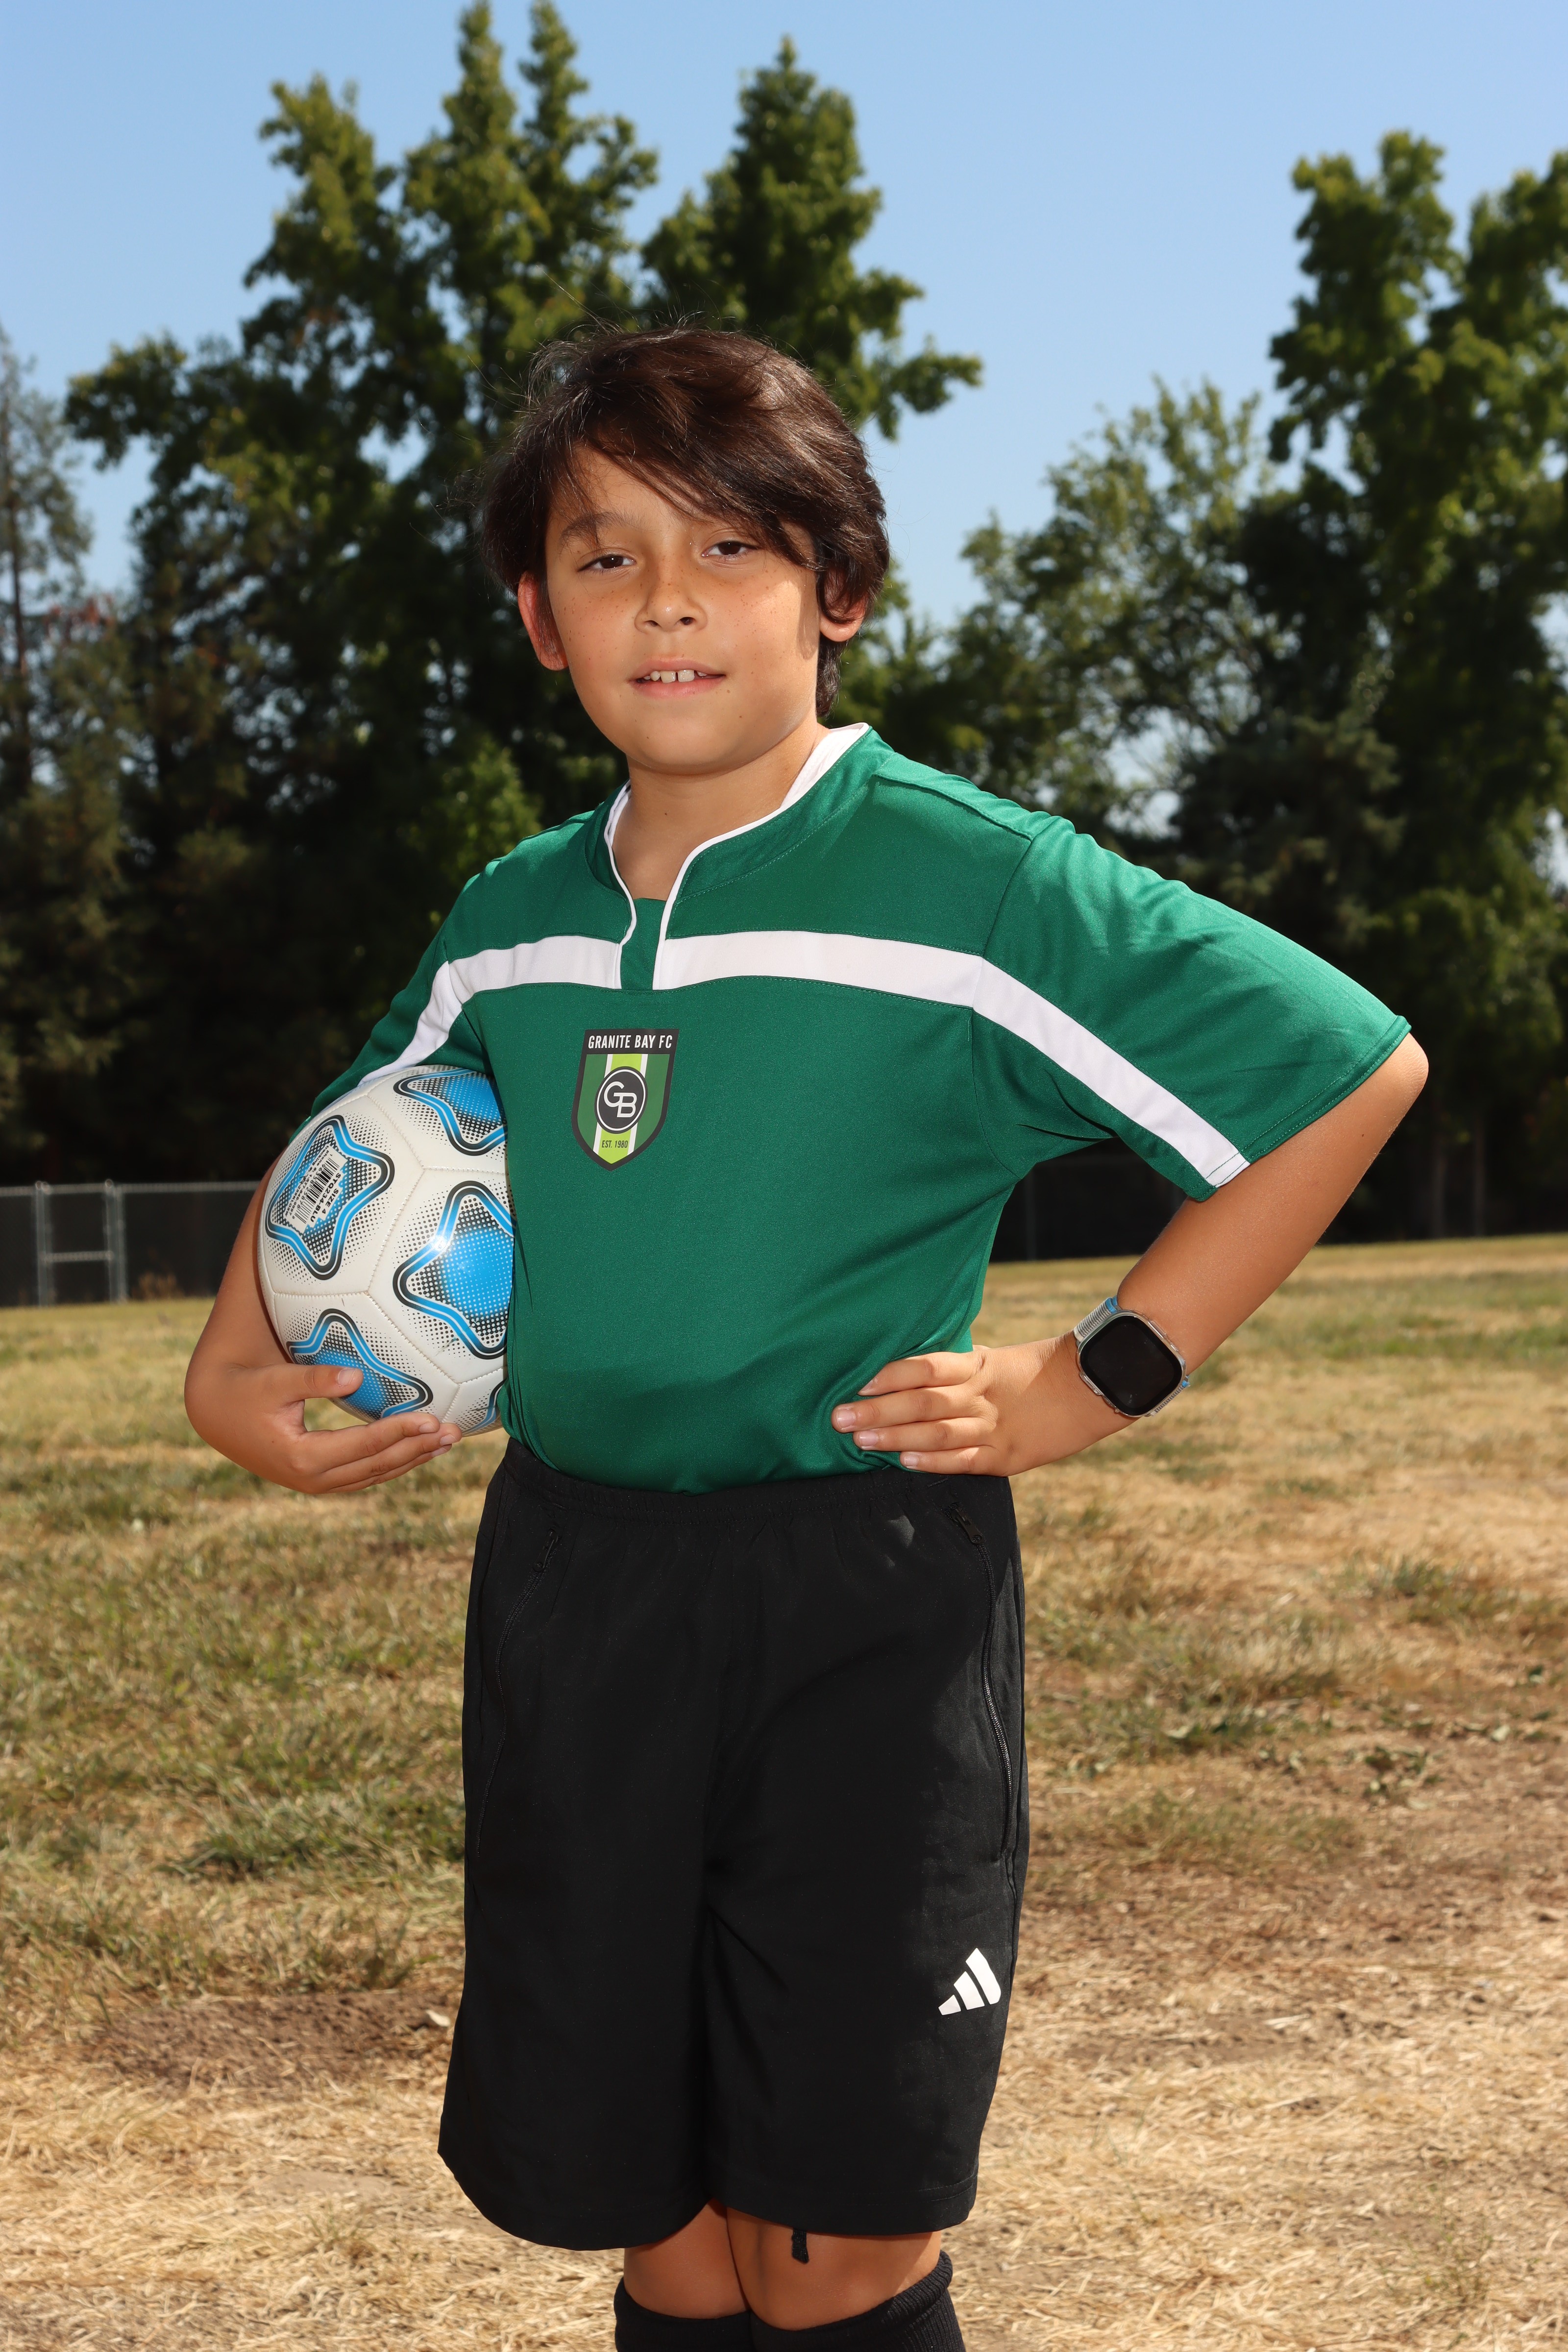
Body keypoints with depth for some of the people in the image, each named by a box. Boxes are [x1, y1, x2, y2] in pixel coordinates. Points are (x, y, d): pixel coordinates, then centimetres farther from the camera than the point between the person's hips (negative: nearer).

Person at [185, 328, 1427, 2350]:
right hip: (567, 1588, 5)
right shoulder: (509, 924, 8)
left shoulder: (978, 886, -9)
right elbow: (351, 1142, 26)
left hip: (866, 1598, -4)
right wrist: (235, 1372, 10)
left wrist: (1099, 1383, -8)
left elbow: (1351, 1069, -7)